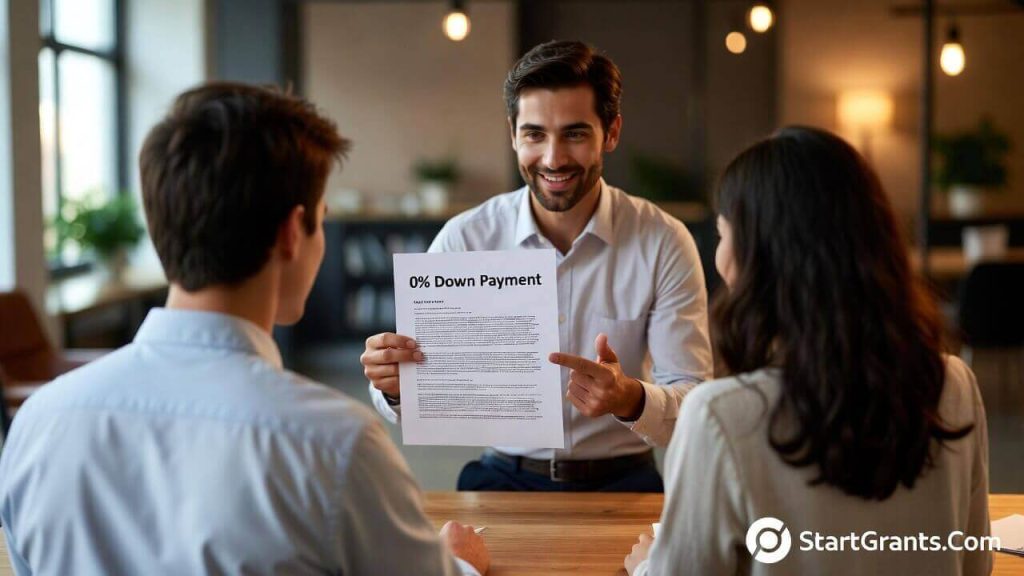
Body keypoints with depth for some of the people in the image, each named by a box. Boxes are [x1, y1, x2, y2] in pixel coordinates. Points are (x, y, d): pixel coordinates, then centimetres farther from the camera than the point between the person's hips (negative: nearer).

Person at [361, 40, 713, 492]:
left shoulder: (663, 244, -5)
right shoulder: (463, 240, -3)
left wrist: (630, 400, -29)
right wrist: (394, 387, -25)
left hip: (620, 480, 1)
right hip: (505, 478, 0)